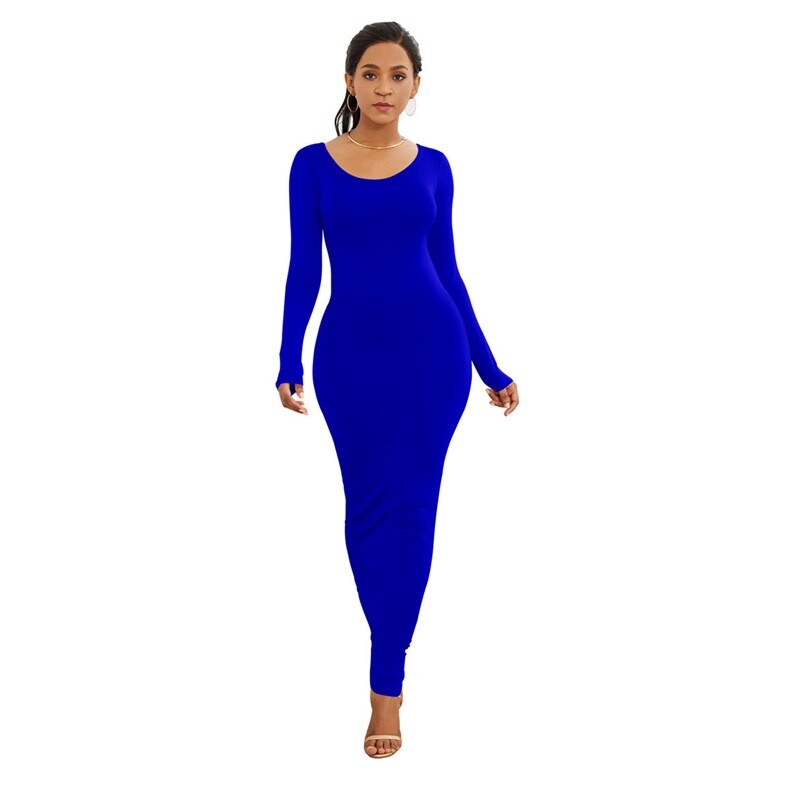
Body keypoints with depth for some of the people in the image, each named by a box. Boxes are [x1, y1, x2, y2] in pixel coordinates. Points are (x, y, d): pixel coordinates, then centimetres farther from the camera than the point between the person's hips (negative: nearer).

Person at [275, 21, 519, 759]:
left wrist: (491, 367, 8)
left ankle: (386, 686, 2)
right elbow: (303, 272, 0)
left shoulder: (433, 167, 5)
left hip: (432, 350, 0)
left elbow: (447, 271, 9)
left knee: (410, 511, -3)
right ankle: (391, 660, 31)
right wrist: (289, 363, -11)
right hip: (350, 353, 0)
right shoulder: (314, 164, 2)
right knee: (366, 510, 9)